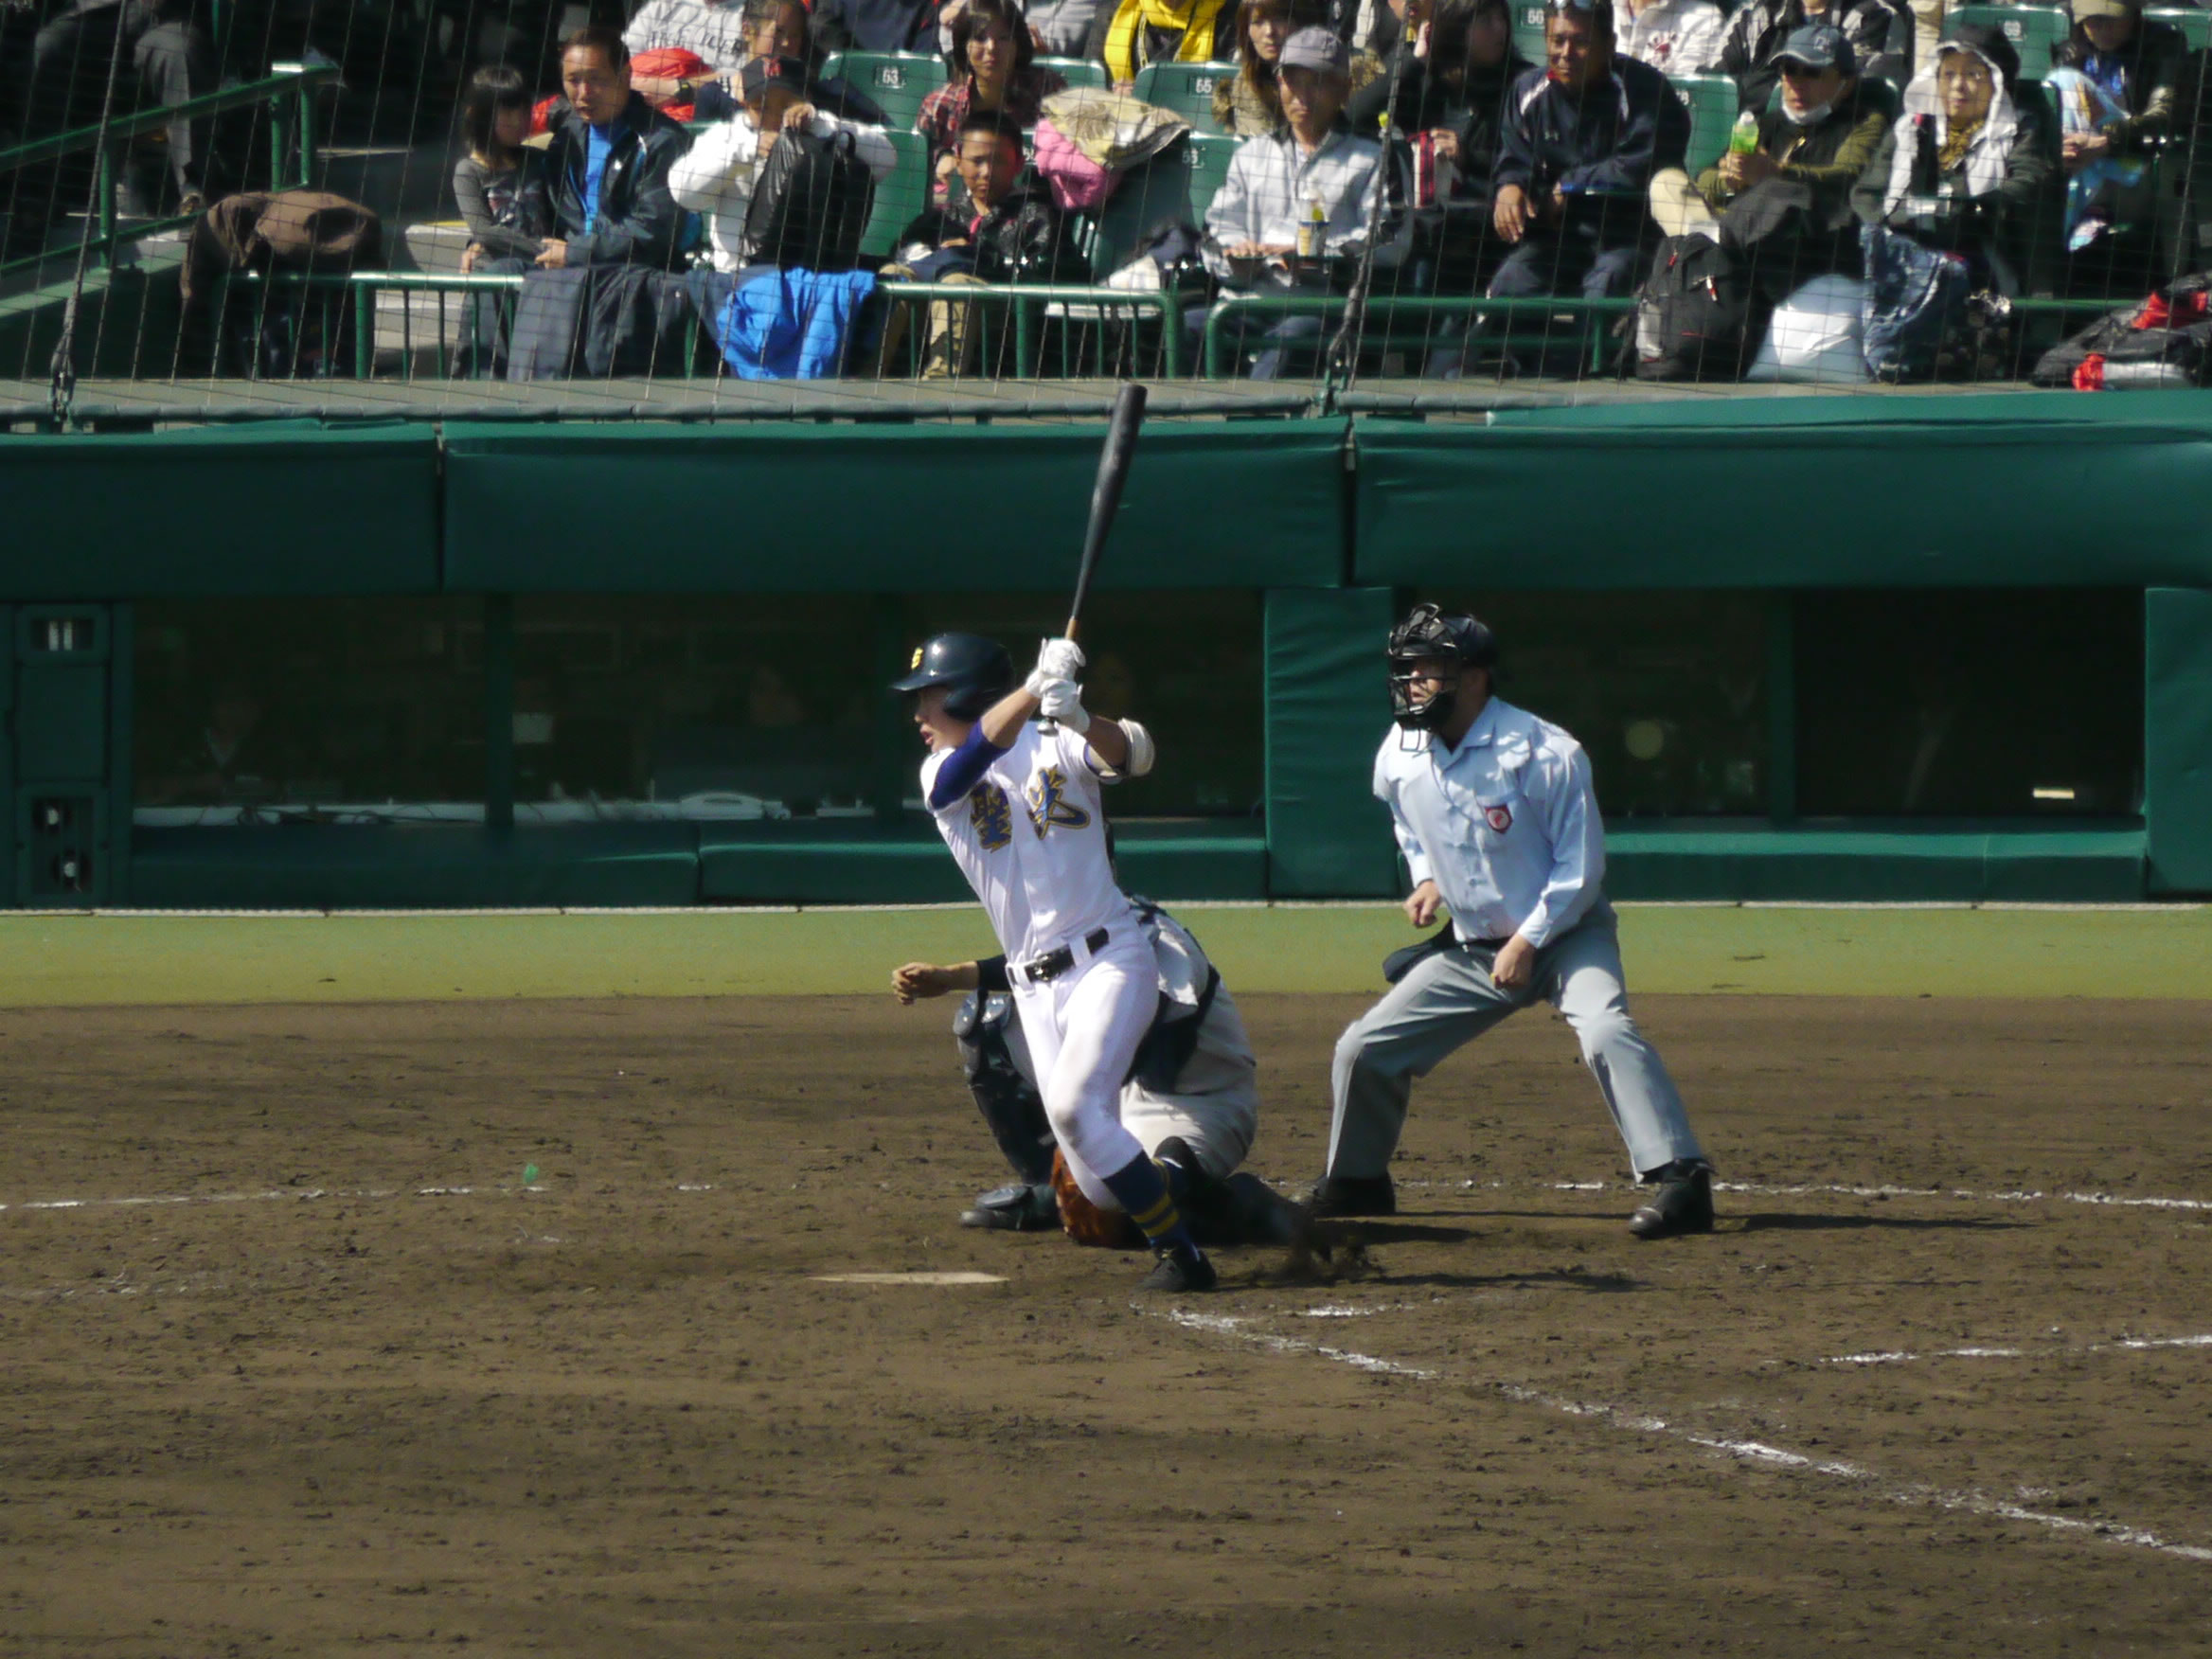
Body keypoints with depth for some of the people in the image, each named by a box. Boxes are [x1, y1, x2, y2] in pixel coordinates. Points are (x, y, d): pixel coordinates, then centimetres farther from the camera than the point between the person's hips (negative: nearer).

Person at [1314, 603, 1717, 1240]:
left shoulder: (1546, 755, -20)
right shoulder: (1399, 758, -3)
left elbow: (1580, 867, -16)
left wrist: (1529, 942, -20)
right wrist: (1427, 879, 2)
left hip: (1562, 933, -6)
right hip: (1470, 948, 6)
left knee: (1605, 1030, -33)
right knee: (1363, 1050, 3)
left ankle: (1680, 1180, -37)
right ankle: (1355, 1183, 25)